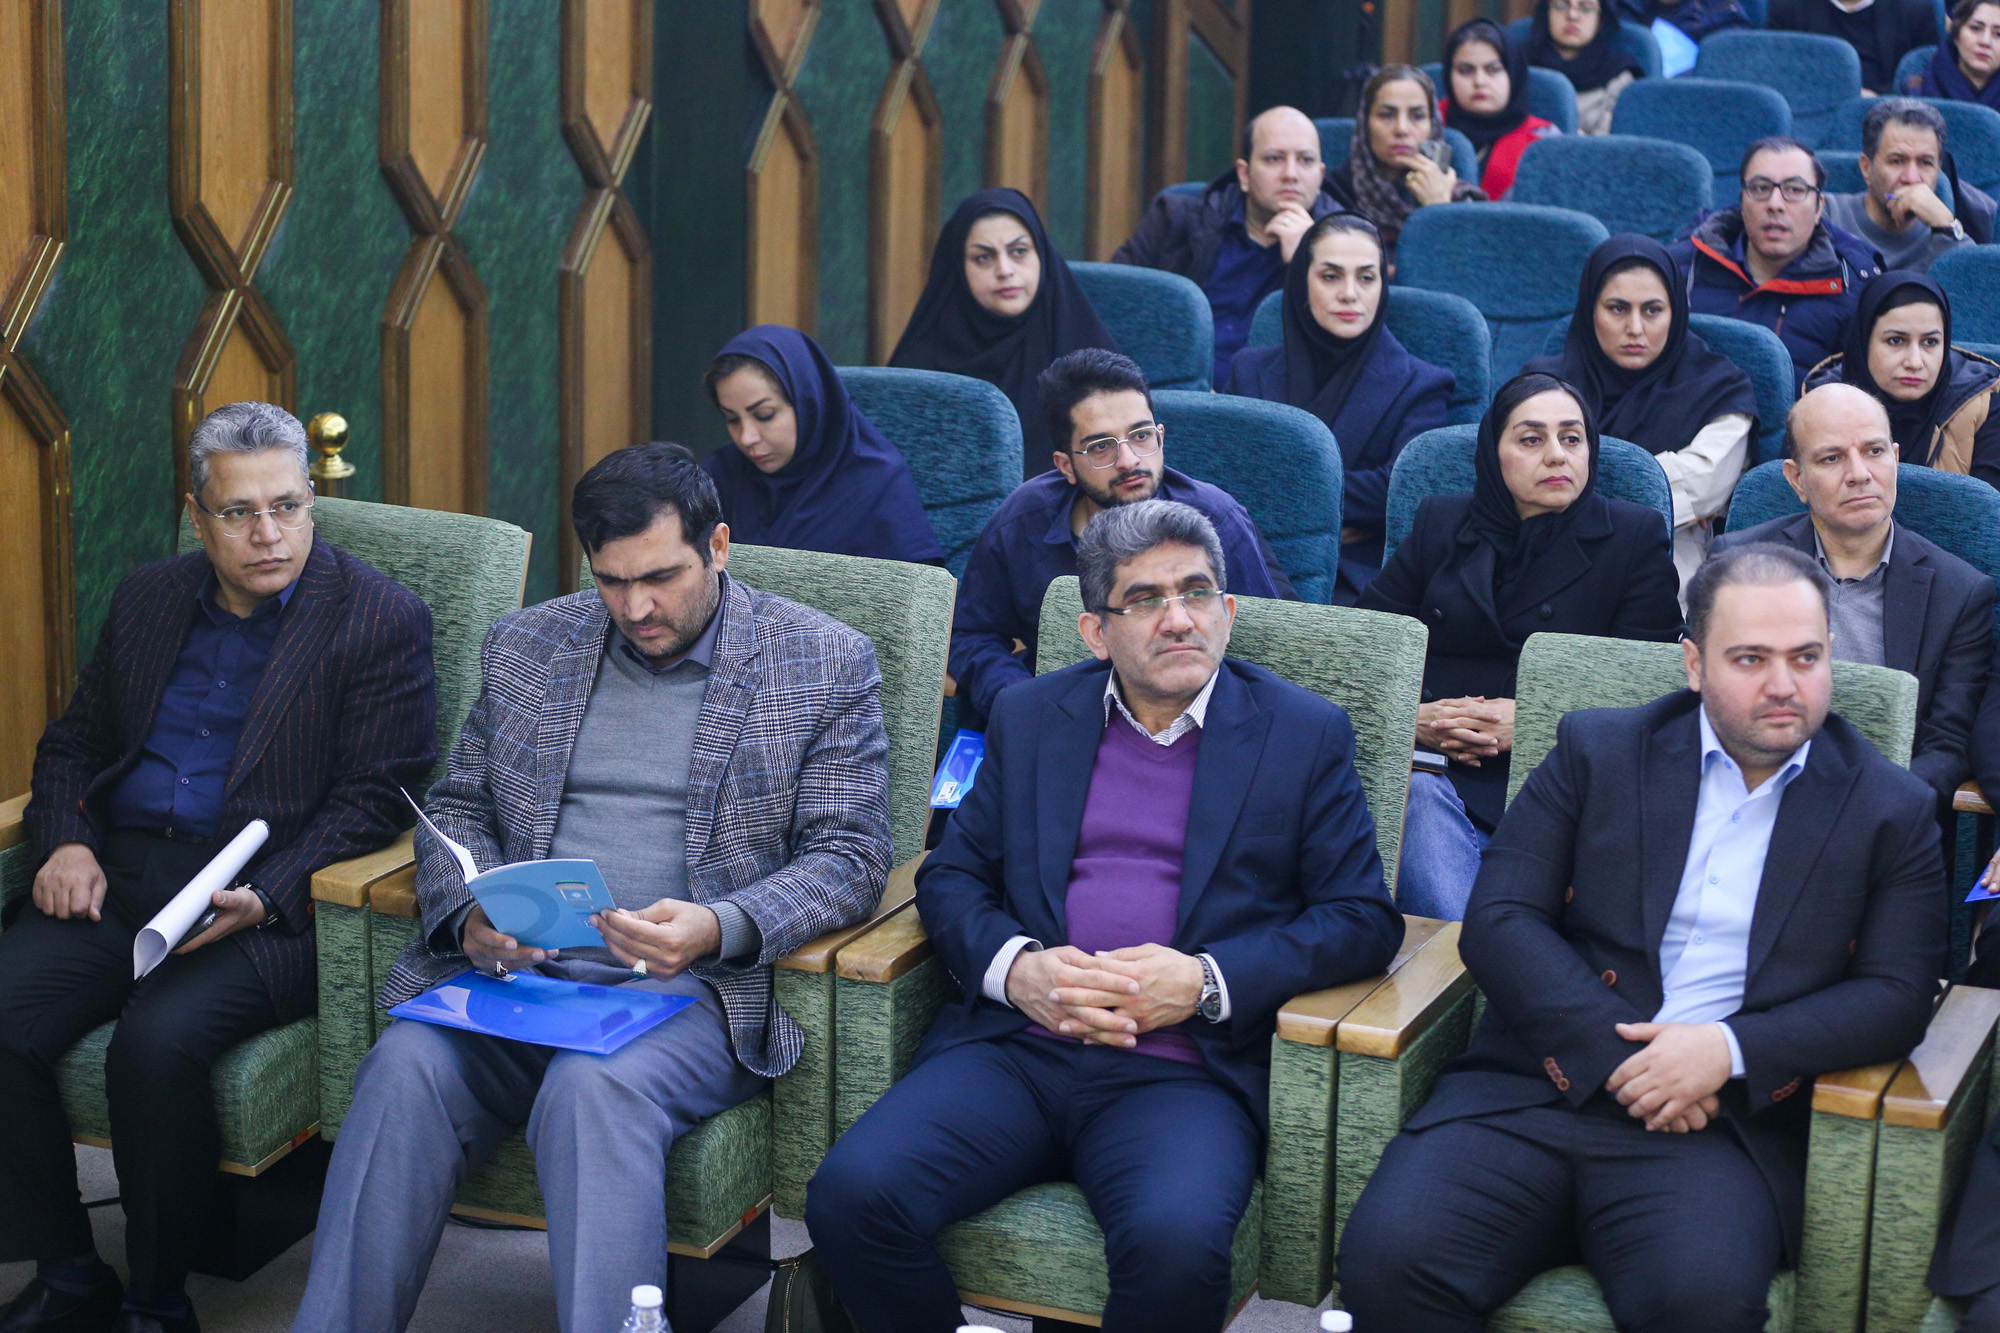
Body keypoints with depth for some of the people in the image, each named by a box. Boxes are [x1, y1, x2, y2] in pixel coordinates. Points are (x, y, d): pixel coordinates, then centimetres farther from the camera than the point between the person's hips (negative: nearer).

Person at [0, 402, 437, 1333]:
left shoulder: (380, 620, 0)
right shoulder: (146, 600, 18)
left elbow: (372, 800, -6)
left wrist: (262, 898, -20)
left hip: (267, 904, -5)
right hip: (116, 879, 5)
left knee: (158, 1039, -32)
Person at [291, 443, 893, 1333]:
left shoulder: (826, 665, 4)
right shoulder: (525, 646, 16)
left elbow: (847, 858, 0)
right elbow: (457, 806, 20)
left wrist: (718, 927, -19)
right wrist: (470, 913, -4)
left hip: (693, 985, -3)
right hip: (517, 967, 4)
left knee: (592, 1087, -36)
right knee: (406, 1067, -27)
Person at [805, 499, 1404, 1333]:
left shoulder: (1305, 735, 9)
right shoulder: (1031, 718, 18)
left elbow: (1364, 919, 3)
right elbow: (951, 875, 17)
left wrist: (1205, 982, -12)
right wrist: (1014, 967, -6)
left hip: (1182, 1070, -3)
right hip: (1015, 1047, 3)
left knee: (1176, 1243, -34)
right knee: (850, 1194, -23)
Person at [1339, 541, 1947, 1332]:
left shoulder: (1890, 812, 12)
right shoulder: (1596, 753, 12)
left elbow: (1897, 995, 4)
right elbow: (1497, 921, 3)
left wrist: (1731, 1050, -12)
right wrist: (1613, 1054, -12)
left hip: (1721, 1125, -1)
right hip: (1535, 1089, 1)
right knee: (1388, 1257, -25)